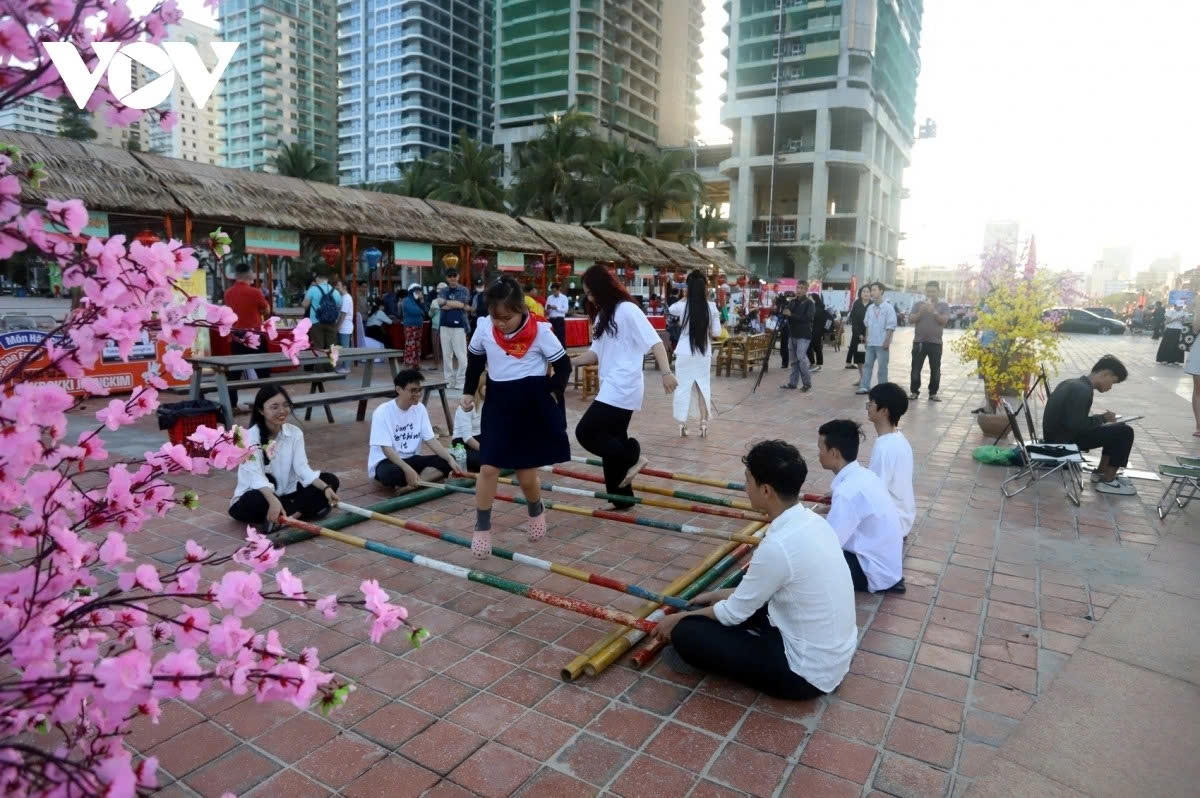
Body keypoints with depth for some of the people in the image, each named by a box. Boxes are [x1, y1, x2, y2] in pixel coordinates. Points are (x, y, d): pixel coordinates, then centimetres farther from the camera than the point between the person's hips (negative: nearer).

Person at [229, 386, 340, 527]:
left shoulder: (295, 432, -3)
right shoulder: (249, 436, -18)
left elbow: (302, 467, -12)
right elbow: (256, 476, -31)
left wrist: (325, 488, -30)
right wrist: (273, 501, -50)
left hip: (286, 492, 5)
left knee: (330, 481, -12)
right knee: (254, 501, -39)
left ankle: (282, 518, -25)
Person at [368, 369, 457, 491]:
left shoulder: (420, 408, 0)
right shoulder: (383, 412, -17)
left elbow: (431, 440, -1)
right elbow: (386, 449, -22)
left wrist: (450, 459, -18)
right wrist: (408, 470, -34)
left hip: (411, 459, 6)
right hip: (385, 461, -6)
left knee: (445, 462, -16)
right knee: (392, 474, -40)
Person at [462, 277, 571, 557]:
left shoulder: (540, 331, -15)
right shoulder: (484, 327, -6)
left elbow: (563, 365, -4)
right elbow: (475, 359, 13)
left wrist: (552, 394, -7)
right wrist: (469, 391, 10)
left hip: (532, 407, -2)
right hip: (498, 404, 3)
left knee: (526, 474, 5)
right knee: (488, 468, -2)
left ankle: (536, 510, 38)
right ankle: (482, 527, 15)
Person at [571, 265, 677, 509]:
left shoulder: (627, 309, -10)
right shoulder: (601, 315, 16)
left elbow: (654, 341, -15)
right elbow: (596, 353, 19)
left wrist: (666, 372, -24)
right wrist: (569, 362, 12)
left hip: (623, 387, -9)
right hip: (610, 388, 9)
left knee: (586, 432, -12)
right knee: (612, 443, 11)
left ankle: (633, 456, 3)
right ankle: (622, 500, 20)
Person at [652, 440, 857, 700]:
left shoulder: (778, 545, -28)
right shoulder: (813, 522, -2)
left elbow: (734, 613, -14)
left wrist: (680, 618, 2)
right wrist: (719, 594, 19)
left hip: (809, 672, -8)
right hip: (836, 651, 8)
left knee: (687, 634, -7)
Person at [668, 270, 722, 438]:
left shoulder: (682, 306, -7)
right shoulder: (711, 307, -7)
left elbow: (670, 310, 17)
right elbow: (717, 332, -3)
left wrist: (685, 298, 14)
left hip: (684, 354, 0)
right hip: (704, 354, 1)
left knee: (683, 388, 8)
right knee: (704, 388, 13)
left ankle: (682, 424, 9)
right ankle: (704, 423, 13)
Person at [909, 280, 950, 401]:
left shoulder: (944, 305, 6)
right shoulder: (919, 304, 9)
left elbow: (944, 321, -7)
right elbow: (912, 319, 0)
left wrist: (934, 312, -19)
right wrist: (921, 312, -16)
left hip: (935, 342, -1)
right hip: (919, 341, 1)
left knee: (935, 370, 3)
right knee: (916, 368, 0)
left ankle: (933, 393, 10)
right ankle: (914, 391, 7)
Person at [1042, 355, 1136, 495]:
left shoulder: (1072, 383, 10)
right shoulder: (1083, 390, -20)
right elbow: (1076, 425, -25)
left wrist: (1101, 418, 10)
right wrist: (1102, 418, -9)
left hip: (1058, 435, 10)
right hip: (1065, 440, -10)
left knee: (1115, 429, 21)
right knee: (1125, 432, -6)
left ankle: (1100, 472, 27)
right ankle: (1107, 482, 2)